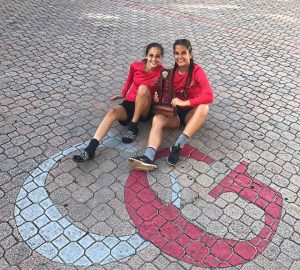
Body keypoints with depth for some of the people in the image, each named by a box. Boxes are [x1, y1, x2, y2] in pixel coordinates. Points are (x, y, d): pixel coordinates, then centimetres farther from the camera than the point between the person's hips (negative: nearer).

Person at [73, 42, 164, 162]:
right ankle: (91, 148, -38)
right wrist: (123, 94, 22)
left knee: (143, 88, -32)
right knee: (112, 111, -29)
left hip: (145, 110, -2)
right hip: (129, 104, 2)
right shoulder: (135, 66, -3)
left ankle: (133, 126, -18)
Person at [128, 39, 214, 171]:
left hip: (192, 113, -3)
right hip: (175, 111, 3)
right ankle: (148, 158, -45)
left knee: (204, 108, -35)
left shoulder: (197, 71, -14)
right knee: (157, 118, -26)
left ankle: (178, 146, -35)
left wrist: (184, 102, -27)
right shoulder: (172, 72, 1)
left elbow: (209, 96, -26)